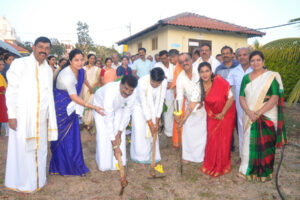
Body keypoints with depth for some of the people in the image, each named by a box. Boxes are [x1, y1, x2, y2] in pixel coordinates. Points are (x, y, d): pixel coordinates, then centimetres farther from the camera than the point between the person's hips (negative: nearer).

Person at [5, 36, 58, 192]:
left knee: (40, 149, 12)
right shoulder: (20, 64, -5)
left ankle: (38, 179, 29)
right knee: (23, 150, 4)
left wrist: (50, 117, 11)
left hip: (41, 119, 5)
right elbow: (11, 91, -7)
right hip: (22, 118, -5)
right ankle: (22, 183, 23)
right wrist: (11, 115, -11)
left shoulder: (48, 70, 10)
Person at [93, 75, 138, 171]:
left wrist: (119, 133, -22)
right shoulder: (110, 92, -45)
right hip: (101, 107, -4)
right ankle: (104, 164, 7)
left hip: (117, 108, 4)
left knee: (120, 134, -6)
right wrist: (114, 145, -40)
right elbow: (108, 120, -42)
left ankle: (117, 162, 10)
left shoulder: (132, 94, -30)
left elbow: (127, 114, -17)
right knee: (104, 135, -13)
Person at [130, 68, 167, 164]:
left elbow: (160, 101, -15)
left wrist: (157, 122, -12)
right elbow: (144, 105, -26)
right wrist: (150, 123, -21)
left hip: (152, 109, 3)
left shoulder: (164, 82, -23)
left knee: (153, 133, 1)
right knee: (139, 133, -5)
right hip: (140, 107, -3)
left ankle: (151, 157, 18)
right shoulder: (142, 82, -34)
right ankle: (140, 158, 13)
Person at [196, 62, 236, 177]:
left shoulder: (220, 81, -23)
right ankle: (211, 165, 28)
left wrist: (222, 114, -12)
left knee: (223, 140, 4)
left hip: (226, 113, -3)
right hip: (212, 115, 3)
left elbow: (230, 98, -16)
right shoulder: (199, 86, -13)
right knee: (212, 140, 6)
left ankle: (222, 166, 26)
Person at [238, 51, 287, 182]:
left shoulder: (272, 76, -4)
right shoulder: (246, 77, 8)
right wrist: (248, 112, -14)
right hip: (250, 117, 3)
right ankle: (249, 169, 26)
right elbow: (241, 97, 3)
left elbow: (275, 98, -12)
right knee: (249, 142, 8)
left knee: (265, 145, 3)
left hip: (267, 117, -3)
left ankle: (264, 172, 22)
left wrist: (258, 113, -19)